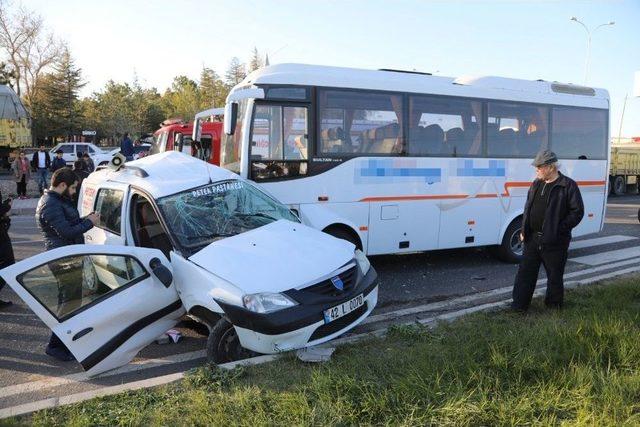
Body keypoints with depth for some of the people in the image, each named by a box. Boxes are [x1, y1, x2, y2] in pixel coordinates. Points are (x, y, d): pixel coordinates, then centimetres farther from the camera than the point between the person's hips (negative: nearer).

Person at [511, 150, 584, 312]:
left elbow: (578, 211, -10)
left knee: (554, 275, 9)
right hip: (532, 238, 6)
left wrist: (560, 229, -16)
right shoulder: (536, 184, 10)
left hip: (554, 241, -5)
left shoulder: (568, 186, -9)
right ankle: (519, 305, 14)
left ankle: (554, 306, 25)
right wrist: (524, 230, 11)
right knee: (525, 272, 7)